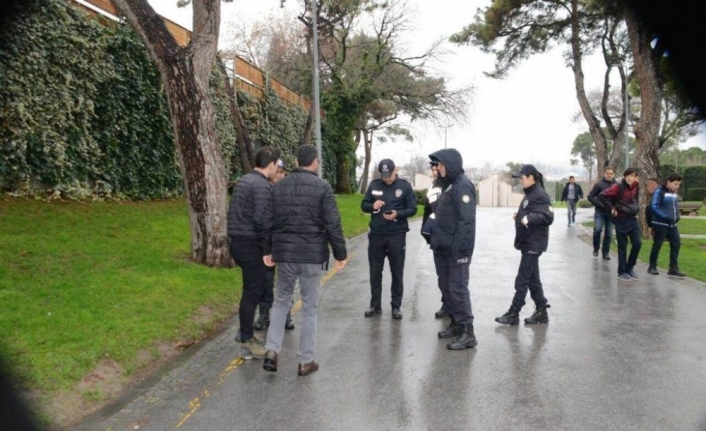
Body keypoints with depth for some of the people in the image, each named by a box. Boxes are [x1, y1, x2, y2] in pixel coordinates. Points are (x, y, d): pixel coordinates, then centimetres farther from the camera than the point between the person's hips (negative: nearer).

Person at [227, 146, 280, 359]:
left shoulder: (243, 180, 13)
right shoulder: (262, 185, -16)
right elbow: (261, 219, -24)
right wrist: (269, 244, -12)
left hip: (237, 241, 9)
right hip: (251, 244, -9)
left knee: (256, 285, 20)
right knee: (252, 291, 0)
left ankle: (245, 332, 28)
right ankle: (247, 343, 9)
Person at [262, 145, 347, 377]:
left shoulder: (278, 186, 6)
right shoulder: (322, 186, -7)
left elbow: (269, 222, 10)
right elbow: (333, 224, -10)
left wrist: (268, 251, 19)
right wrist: (340, 254, -2)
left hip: (284, 253, 3)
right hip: (312, 255, -3)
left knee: (281, 301, 19)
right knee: (310, 307, 7)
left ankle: (272, 350, 7)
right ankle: (306, 361, 13)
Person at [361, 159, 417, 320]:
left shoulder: (405, 186, -3)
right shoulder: (374, 185, 3)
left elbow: (413, 209, -4)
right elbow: (363, 205, 8)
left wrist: (398, 214, -22)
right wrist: (372, 206, -15)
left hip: (397, 236, -2)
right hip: (376, 235, 2)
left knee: (397, 273, 7)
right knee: (375, 273, 9)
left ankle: (396, 307, 17)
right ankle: (375, 305, 21)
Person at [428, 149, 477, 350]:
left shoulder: (462, 185, -15)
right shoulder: (448, 185, 15)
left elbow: (467, 220, -22)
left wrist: (460, 247, -25)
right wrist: (436, 241, 16)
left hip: (456, 249, -10)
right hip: (443, 247, 10)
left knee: (458, 288, -6)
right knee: (446, 286, 15)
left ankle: (467, 333, 1)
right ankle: (455, 323, 27)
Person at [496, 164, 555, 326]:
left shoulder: (540, 195, -16)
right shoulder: (530, 194, 14)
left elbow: (548, 217, -24)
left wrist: (529, 219, -34)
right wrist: (519, 215, 6)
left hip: (534, 244, -10)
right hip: (528, 243, 10)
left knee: (522, 280, -3)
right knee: (532, 279, 13)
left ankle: (513, 314, 4)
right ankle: (541, 311, 21)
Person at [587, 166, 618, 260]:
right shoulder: (599, 184, -5)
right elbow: (590, 196, -5)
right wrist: (600, 205, -14)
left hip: (611, 213, 2)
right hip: (600, 212, -2)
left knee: (609, 233, 5)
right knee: (597, 229, -14)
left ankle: (606, 252, 14)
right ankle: (596, 248, 9)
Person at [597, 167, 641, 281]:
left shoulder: (636, 187, 4)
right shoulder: (618, 187, -15)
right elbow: (602, 196, -17)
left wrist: (636, 209, 11)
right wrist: (612, 208, -12)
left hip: (633, 219, 5)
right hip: (621, 220, -5)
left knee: (637, 243, 0)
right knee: (622, 247, 1)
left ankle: (630, 267, 18)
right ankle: (622, 272, 13)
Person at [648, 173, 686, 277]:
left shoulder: (674, 193, 13)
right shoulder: (659, 191, -10)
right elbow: (654, 206, -16)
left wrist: (677, 216, 7)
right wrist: (665, 216, -21)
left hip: (672, 224, 7)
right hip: (660, 223, -7)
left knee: (676, 244, 2)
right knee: (657, 245, 0)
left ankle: (673, 268, 6)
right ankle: (652, 266, 12)